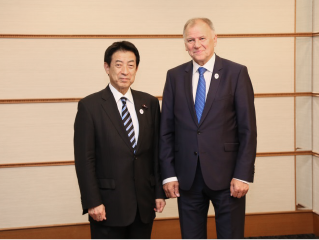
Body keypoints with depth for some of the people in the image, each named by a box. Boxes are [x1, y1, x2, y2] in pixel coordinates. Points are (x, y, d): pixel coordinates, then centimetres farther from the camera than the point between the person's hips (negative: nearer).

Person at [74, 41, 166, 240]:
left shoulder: (150, 103, 7)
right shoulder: (89, 106, -5)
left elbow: (156, 151, 9)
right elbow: (84, 159, -7)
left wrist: (160, 192, 6)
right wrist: (92, 202, -11)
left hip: (144, 204, 4)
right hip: (109, 205, -3)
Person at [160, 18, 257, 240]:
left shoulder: (236, 73, -2)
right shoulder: (175, 76, 6)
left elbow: (248, 129, -4)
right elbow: (166, 129, 6)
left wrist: (243, 175, -9)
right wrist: (168, 174, 0)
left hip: (226, 174, -2)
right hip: (187, 177, 3)